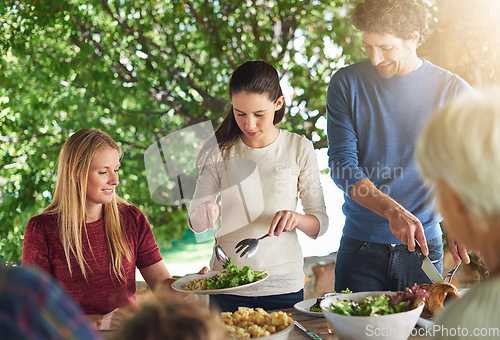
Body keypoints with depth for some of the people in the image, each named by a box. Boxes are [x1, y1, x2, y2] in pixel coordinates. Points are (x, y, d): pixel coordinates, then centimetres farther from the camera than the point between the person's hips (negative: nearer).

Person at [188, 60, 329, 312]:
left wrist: (296, 219, -22)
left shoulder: (299, 148, -3)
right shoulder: (218, 151, -1)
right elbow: (195, 222, 1)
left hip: (283, 284, 0)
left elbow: (321, 222, -1)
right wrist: (203, 216, -22)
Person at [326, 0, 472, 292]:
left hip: (424, 245, 0)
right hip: (360, 244, 0)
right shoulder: (346, 83, -3)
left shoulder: (454, 91, -3)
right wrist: (392, 211, -24)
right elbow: (342, 165, -10)